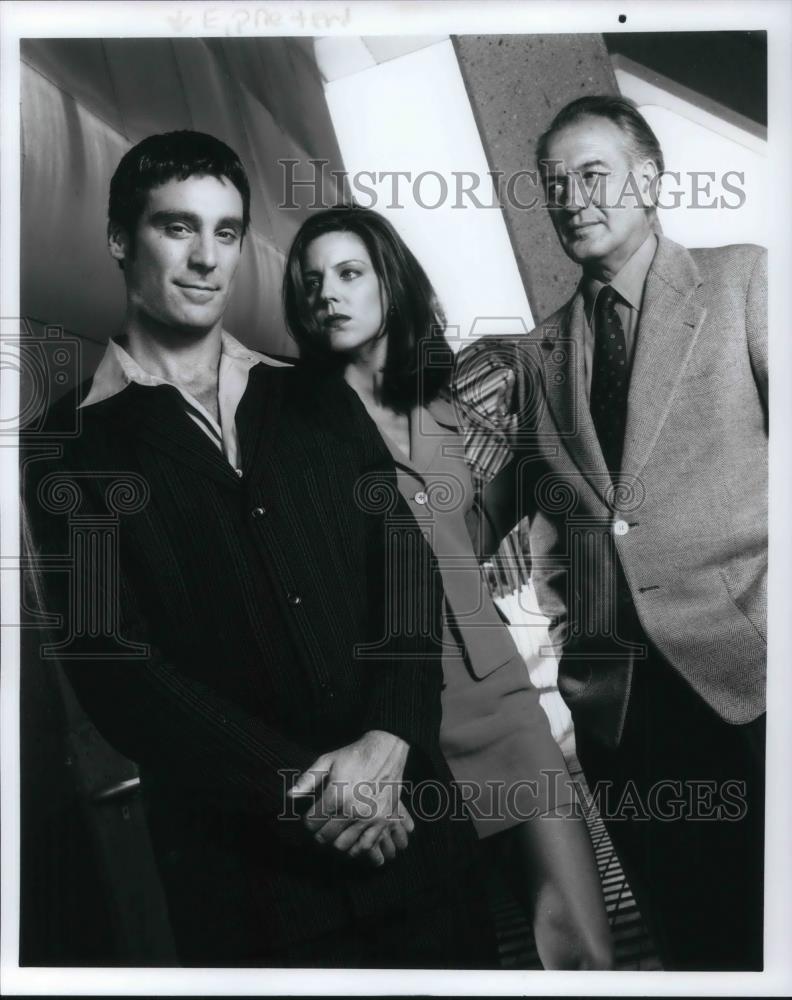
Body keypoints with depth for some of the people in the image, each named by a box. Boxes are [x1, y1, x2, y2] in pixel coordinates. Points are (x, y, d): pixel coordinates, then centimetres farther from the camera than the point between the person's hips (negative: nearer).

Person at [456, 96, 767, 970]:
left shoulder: (740, 283, 6)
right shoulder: (534, 357, 14)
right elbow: (492, 511, 15)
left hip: (742, 667, -3)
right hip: (612, 698, 3)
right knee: (692, 938, 13)